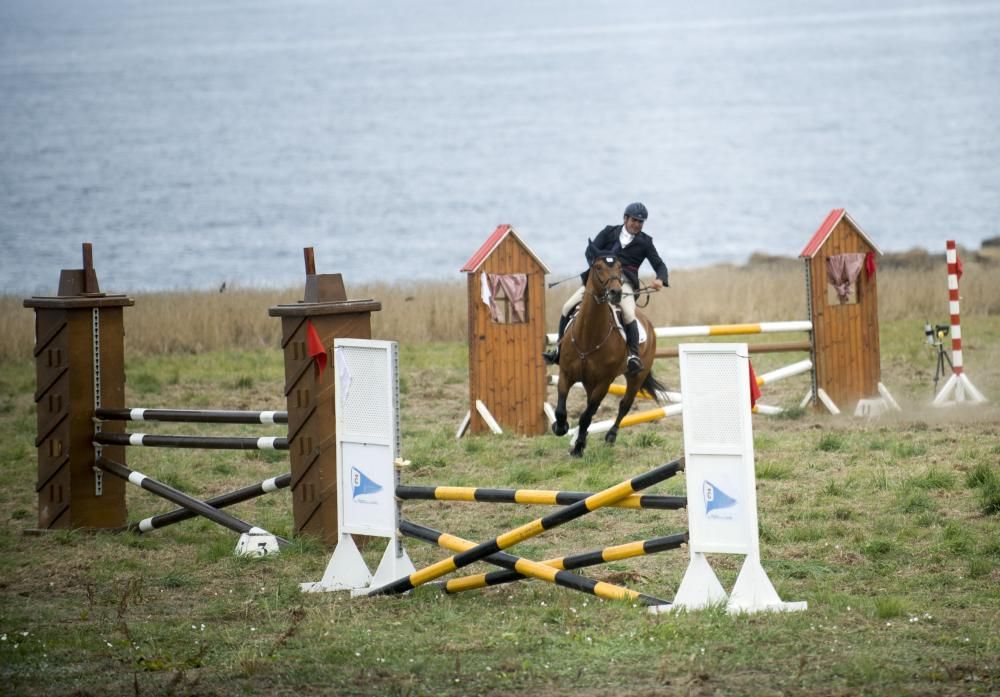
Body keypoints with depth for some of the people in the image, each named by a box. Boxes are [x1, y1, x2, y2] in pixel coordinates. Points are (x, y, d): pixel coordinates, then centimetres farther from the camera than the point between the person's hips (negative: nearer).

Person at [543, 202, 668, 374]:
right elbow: (590, 251, 5)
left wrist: (660, 279, -14)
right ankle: (560, 347, 3)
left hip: (624, 281, -2)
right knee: (568, 306, -11)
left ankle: (634, 355, -25)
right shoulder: (609, 232, 14)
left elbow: (659, 265, 9)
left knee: (628, 313, -32)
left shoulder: (644, 242, 12)